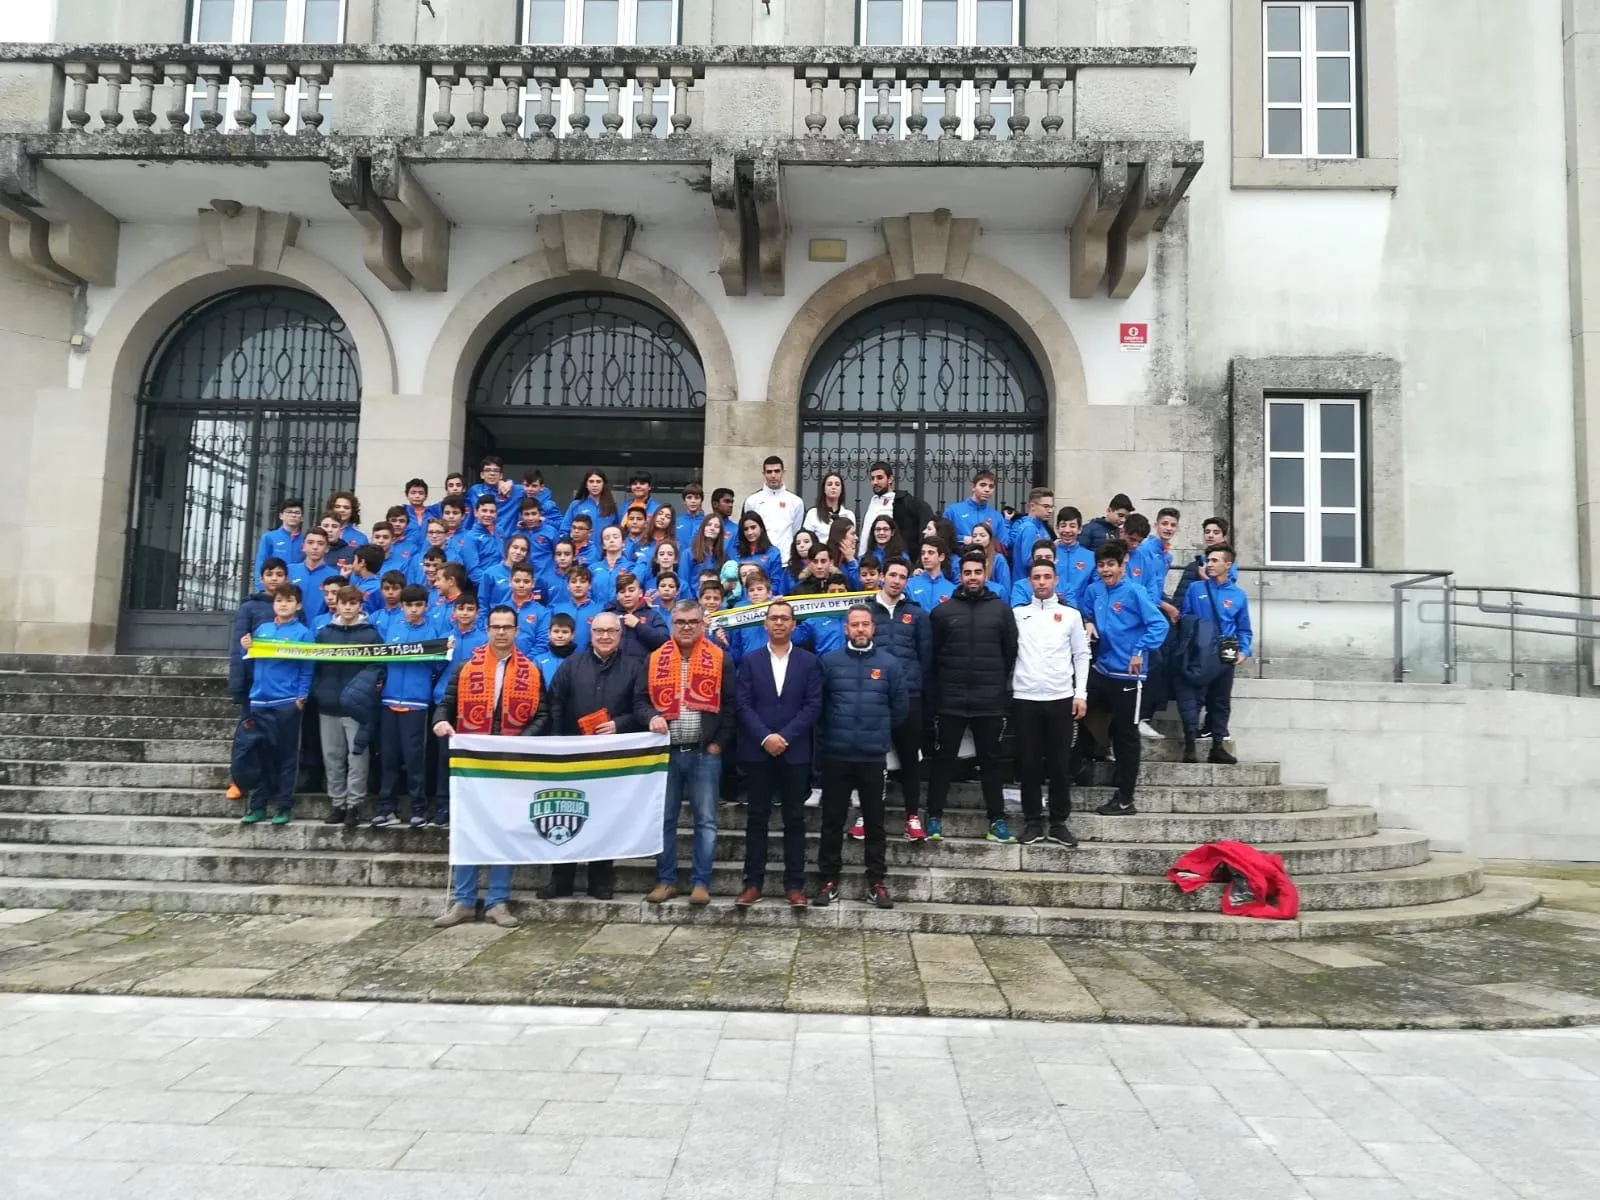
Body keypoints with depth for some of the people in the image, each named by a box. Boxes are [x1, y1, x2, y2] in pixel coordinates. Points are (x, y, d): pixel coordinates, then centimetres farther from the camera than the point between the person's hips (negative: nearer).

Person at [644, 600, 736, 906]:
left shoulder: (720, 660, 0)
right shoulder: (654, 660, 6)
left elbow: (729, 705, 0)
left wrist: (718, 743, -5)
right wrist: (651, 718, -12)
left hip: (705, 754, -2)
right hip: (666, 752, 2)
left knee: (705, 821, 2)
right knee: (664, 819, 7)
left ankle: (701, 882, 9)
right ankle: (666, 880, 17)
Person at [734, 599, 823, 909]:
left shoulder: (808, 661, 5)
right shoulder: (750, 660, 6)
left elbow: (813, 705, -3)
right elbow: (742, 704, -1)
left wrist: (785, 736, -12)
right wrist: (765, 737, -14)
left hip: (795, 752, 0)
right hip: (757, 751, 0)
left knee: (794, 819, 5)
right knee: (757, 818, 5)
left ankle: (794, 885, 11)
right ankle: (753, 883, 11)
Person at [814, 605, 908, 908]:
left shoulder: (889, 663, 1)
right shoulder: (829, 662, -1)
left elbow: (901, 705, 8)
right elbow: (816, 702, 7)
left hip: (873, 756, 0)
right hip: (836, 755, 0)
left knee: (874, 821, 8)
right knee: (832, 820, 7)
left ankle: (876, 882, 17)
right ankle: (829, 879, 16)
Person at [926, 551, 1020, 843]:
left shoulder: (1001, 609, 3)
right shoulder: (943, 611, 2)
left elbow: (1011, 651, 5)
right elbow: (931, 653, 5)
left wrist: (1001, 685, 2)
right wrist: (941, 683, 2)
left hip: (990, 701, 0)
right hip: (951, 700, 0)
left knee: (990, 760, 9)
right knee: (944, 759, 7)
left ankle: (997, 818, 18)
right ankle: (934, 816, 16)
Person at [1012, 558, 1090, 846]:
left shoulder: (1071, 615, 8)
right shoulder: (1018, 614, 8)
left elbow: (1081, 655, 8)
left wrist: (1081, 693, 0)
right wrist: (1006, 689, -5)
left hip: (1061, 698, 0)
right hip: (1025, 698, 0)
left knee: (1059, 763, 3)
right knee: (1029, 762, 3)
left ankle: (1058, 823, 12)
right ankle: (1033, 821, 12)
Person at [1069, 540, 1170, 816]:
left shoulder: (1134, 592, -13)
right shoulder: (1093, 590, 4)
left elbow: (1159, 625, -16)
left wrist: (1140, 652, -21)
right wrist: (1088, 623, 2)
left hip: (1126, 675, -6)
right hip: (1100, 670, 6)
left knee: (1126, 736, 3)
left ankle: (1125, 800, 12)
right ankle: (1080, 764, 37)